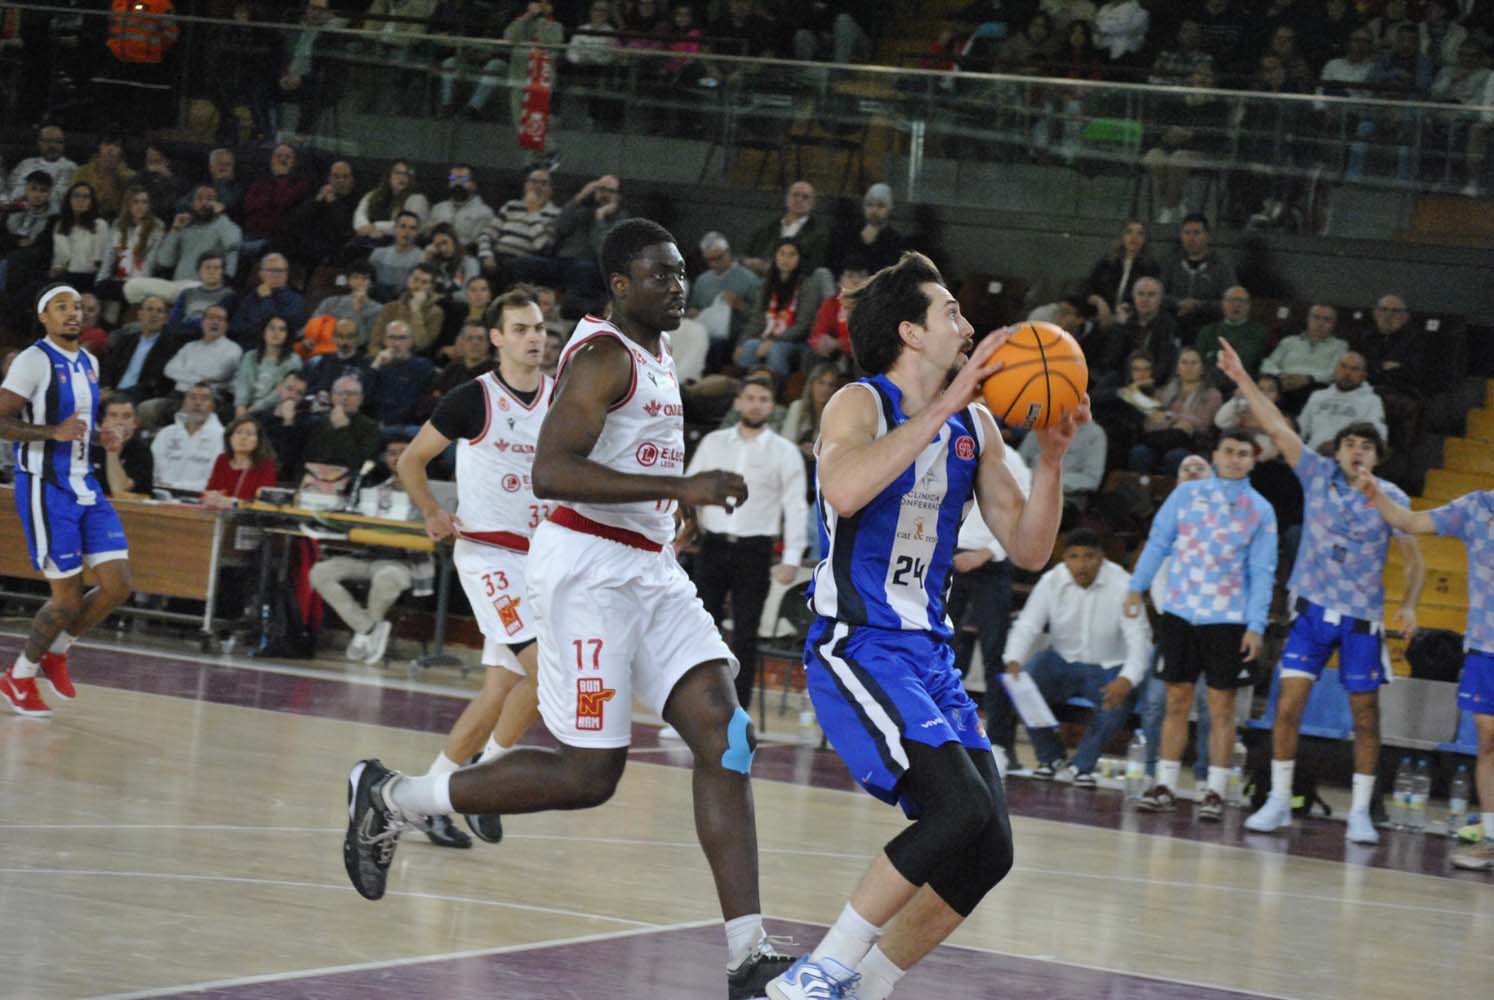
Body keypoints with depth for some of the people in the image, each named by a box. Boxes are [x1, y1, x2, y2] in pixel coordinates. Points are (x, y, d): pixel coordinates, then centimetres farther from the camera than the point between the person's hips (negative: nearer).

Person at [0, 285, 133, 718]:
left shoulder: (89, 363, 13)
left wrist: (99, 436, 7)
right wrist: (54, 432, -28)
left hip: (84, 485, 8)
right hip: (45, 488, -7)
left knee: (118, 586, -1)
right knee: (68, 598, -6)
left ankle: (55, 654, 20)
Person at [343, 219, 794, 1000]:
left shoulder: (658, 357, 17)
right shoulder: (604, 356, -13)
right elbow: (550, 472, -26)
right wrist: (682, 487, -29)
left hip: (651, 570, 9)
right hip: (586, 567, -9)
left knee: (724, 736, -8)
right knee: (588, 774, -6)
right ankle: (389, 798, 12)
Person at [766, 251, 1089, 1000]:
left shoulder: (977, 427, 13)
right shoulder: (860, 404, -8)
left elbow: (1028, 550, 12)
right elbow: (846, 489, -31)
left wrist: (1051, 457, -3)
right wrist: (945, 404, -29)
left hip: (929, 655, 8)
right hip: (855, 648, -8)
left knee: (988, 848, -2)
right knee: (961, 807, -24)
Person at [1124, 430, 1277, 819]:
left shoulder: (1260, 510, 3)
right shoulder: (1186, 493, 6)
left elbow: (1262, 573, 2)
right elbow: (1158, 542, 10)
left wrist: (1256, 626, -5)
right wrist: (1137, 587, 3)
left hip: (1228, 620, -1)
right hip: (1179, 612, 1)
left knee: (1221, 708, 0)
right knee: (1177, 701, 5)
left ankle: (1215, 791, 6)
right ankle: (1165, 786, 11)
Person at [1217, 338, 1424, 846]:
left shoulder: (1390, 498, -3)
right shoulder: (1318, 475, 1)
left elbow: (1414, 561, 1)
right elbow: (1277, 427, -4)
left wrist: (1409, 605, -16)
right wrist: (1243, 380, -12)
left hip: (1362, 619, -1)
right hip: (1313, 609, 1)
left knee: (1365, 715, 1)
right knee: (1288, 703, -7)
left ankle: (1360, 813, 9)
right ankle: (1279, 801, 3)